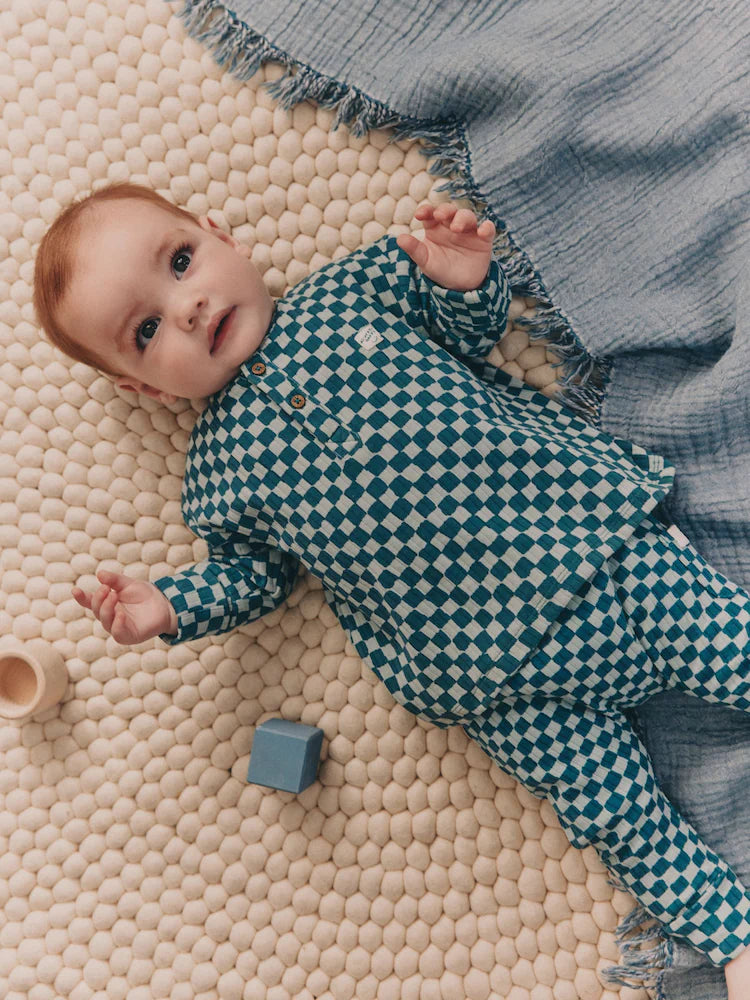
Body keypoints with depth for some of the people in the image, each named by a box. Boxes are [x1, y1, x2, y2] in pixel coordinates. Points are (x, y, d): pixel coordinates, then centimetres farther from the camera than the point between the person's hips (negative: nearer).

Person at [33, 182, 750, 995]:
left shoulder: (355, 285, 5)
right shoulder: (219, 468, 1)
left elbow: (473, 334, 14)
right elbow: (253, 571, 11)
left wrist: (466, 280, -8)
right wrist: (167, 608, -6)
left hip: (592, 531, 2)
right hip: (492, 672, -1)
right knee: (612, 811, 4)